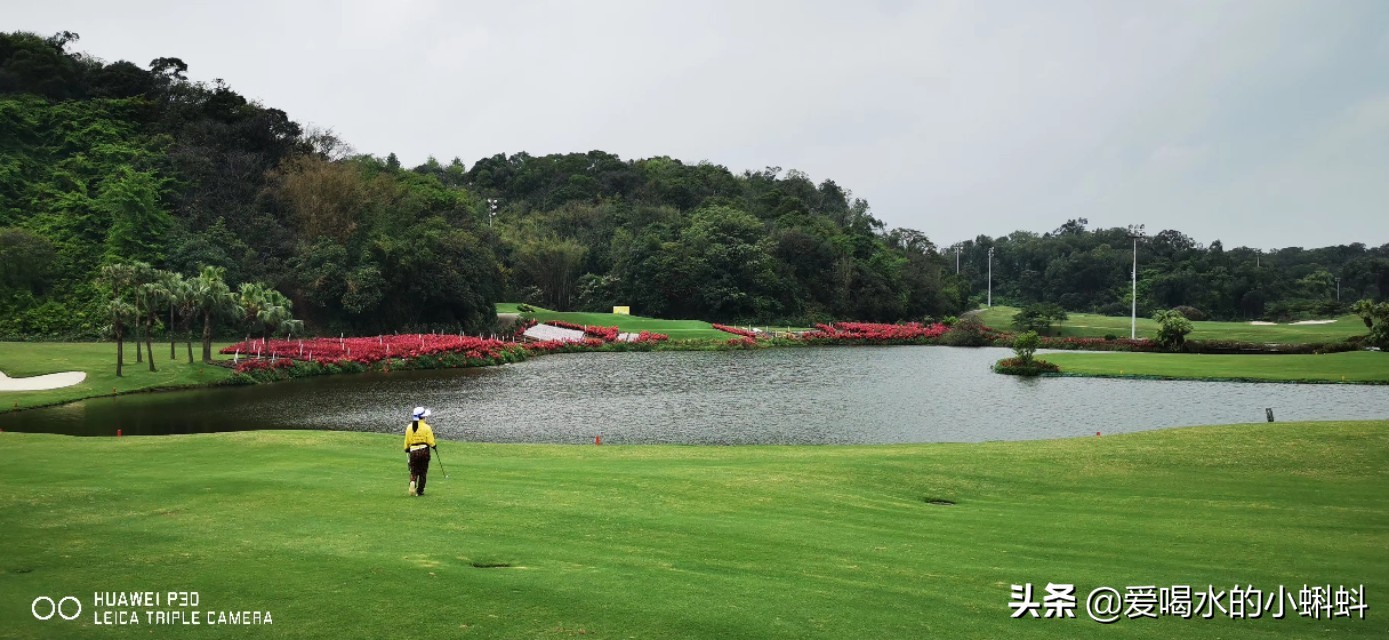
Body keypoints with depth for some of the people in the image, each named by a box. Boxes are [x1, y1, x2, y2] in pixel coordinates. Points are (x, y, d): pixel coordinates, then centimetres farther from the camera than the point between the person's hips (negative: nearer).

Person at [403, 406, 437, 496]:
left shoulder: (409, 427, 4)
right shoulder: (426, 427, -7)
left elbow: (407, 442, 9)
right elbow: (430, 441, -7)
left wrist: (407, 450, 24)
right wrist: (435, 447, 13)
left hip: (413, 451, 3)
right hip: (424, 451, -2)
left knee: (414, 471, 13)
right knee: (423, 472, 9)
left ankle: (412, 482, -18)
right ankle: (420, 491, 10)